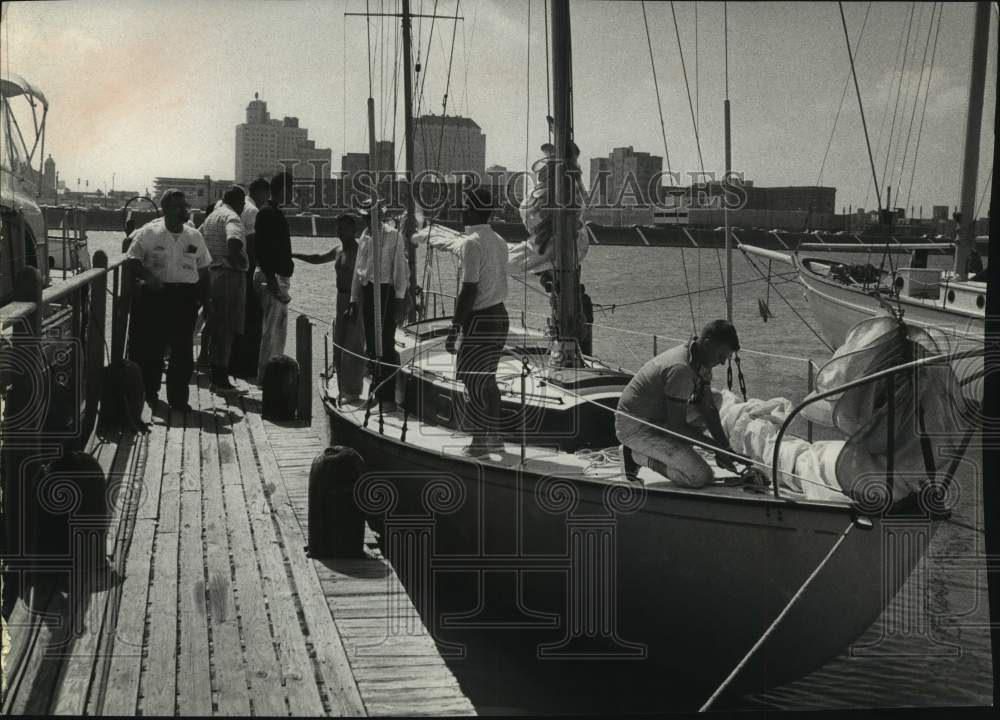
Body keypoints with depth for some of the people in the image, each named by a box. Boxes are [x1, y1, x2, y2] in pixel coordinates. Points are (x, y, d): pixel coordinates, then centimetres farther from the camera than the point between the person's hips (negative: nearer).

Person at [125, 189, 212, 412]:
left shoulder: (195, 237, 11)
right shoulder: (148, 233, -1)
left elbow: (203, 270, 16)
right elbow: (133, 261, -1)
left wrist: (206, 300, 12)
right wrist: (148, 277, -18)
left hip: (186, 296, 3)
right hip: (156, 295, -3)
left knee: (183, 350, -1)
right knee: (151, 346, 2)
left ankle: (178, 397, 6)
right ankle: (149, 392, 18)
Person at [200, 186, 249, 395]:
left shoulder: (211, 217, 17)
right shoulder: (232, 217, -12)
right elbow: (233, 242, -31)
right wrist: (239, 262, -17)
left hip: (212, 274, 9)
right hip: (230, 276, -9)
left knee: (216, 329, 14)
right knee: (226, 329, -6)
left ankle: (216, 378, 19)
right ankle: (221, 381, -5)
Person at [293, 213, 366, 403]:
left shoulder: (358, 251, -12)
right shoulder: (338, 251, 13)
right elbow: (318, 259, 29)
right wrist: (293, 255, 21)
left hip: (356, 302, -9)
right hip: (341, 300, 9)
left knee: (352, 348, -8)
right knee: (338, 347, 10)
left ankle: (353, 391, -5)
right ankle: (343, 389, 16)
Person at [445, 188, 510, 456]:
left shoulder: (472, 242, -16)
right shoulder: (499, 241, 11)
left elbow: (469, 290, -20)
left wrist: (455, 328, -17)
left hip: (479, 319, -9)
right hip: (500, 314, 9)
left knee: (472, 379, 0)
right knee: (488, 379, 17)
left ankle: (480, 441, 3)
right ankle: (494, 436, 23)